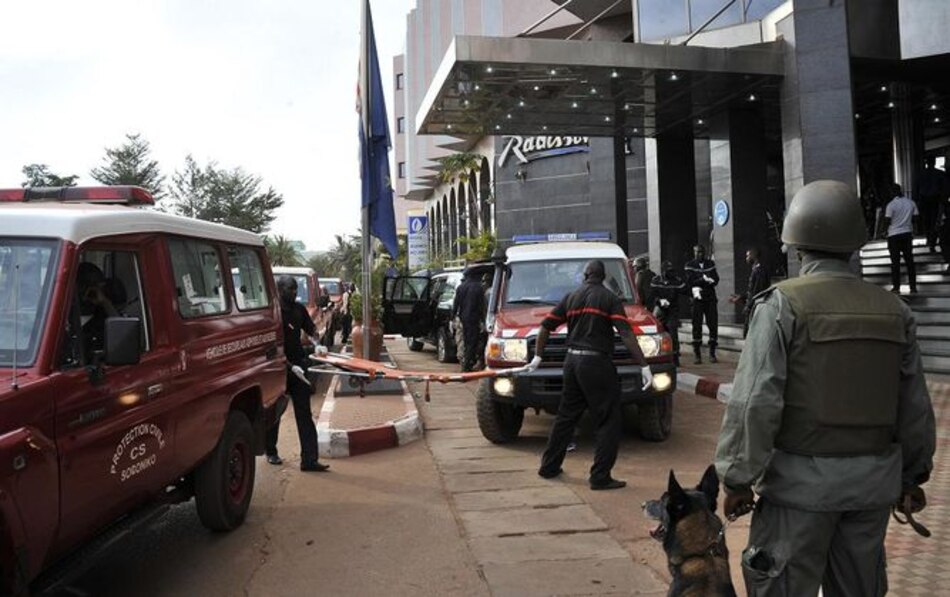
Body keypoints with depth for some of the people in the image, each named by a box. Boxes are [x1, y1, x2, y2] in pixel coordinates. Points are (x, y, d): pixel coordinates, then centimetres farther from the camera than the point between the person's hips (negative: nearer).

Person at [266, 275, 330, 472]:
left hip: (298, 366, 5)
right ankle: (271, 452, 31)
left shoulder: (299, 309, 5)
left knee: (304, 414, 1)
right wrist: (291, 366, -22)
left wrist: (317, 344, -4)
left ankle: (309, 459, 1)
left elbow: (310, 328, 17)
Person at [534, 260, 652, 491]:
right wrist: (644, 366, -17)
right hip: (597, 363, -6)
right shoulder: (610, 299, -5)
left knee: (565, 417, 19)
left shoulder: (571, 297, 10)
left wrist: (538, 356, 23)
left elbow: (546, 326, 11)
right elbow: (627, 335, -16)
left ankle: (549, 467, 26)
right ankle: (600, 477, 0)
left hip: (572, 361, 6)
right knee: (609, 422, 2)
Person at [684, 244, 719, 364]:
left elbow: (716, 280, 1)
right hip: (697, 300, -2)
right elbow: (690, 282, -8)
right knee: (697, 326, -2)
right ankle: (697, 355, 3)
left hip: (710, 299, 3)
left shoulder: (711, 264, 12)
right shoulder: (689, 265, 3)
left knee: (713, 325, -1)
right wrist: (704, 280, -13)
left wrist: (699, 284, -13)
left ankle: (712, 354, 7)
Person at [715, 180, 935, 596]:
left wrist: (737, 480, -9)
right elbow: (915, 406, 10)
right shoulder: (894, 310, 4)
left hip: (802, 481, -5)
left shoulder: (782, 304, -12)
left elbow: (755, 402, -16)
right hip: (873, 482, 5)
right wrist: (912, 473, 23)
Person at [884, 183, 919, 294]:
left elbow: (887, 222, -11)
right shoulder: (911, 203, 3)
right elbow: (915, 220, 6)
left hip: (894, 235, -4)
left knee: (895, 262, 2)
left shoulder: (891, 205, -11)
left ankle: (896, 287, 2)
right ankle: (913, 287, 7)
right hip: (908, 233, 4)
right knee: (909, 261, 8)